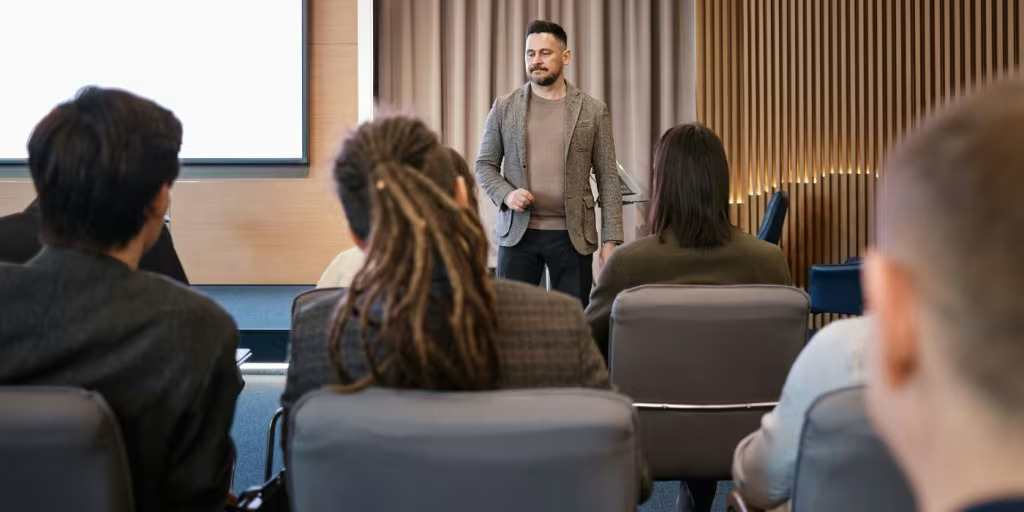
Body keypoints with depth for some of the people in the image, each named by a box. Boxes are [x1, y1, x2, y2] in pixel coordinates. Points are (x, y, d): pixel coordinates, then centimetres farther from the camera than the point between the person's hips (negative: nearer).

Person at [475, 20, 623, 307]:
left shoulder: (594, 111, 2)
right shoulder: (504, 107, 5)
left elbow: (608, 179, 1)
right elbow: (484, 165, 9)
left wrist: (611, 240, -5)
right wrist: (506, 194, -12)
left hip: (572, 235, -1)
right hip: (517, 232, 1)